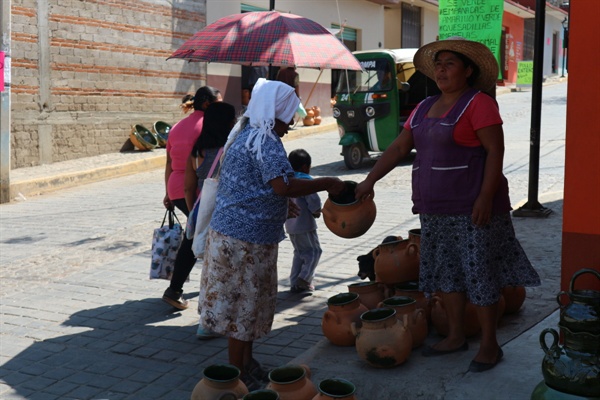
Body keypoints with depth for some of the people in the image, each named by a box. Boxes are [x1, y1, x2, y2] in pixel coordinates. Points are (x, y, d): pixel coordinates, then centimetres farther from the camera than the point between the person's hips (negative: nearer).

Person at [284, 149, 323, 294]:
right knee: (314, 251, 5)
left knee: (299, 253, 18)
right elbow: (314, 200, -23)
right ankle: (304, 279, -5)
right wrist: (316, 211, -4)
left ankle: (295, 282, 15)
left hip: (290, 224, 8)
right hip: (304, 224, -8)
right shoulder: (305, 180, -16)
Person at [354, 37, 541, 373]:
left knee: (480, 274, 0)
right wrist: (370, 180, 7)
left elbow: (495, 151, -14)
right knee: (445, 272, 13)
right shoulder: (425, 108, 14)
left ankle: (490, 344, 13)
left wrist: (486, 197, -21)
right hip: (435, 211, 8)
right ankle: (456, 336, 28)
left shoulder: (478, 104, -9)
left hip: (472, 208, -8)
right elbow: (399, 148, 14)